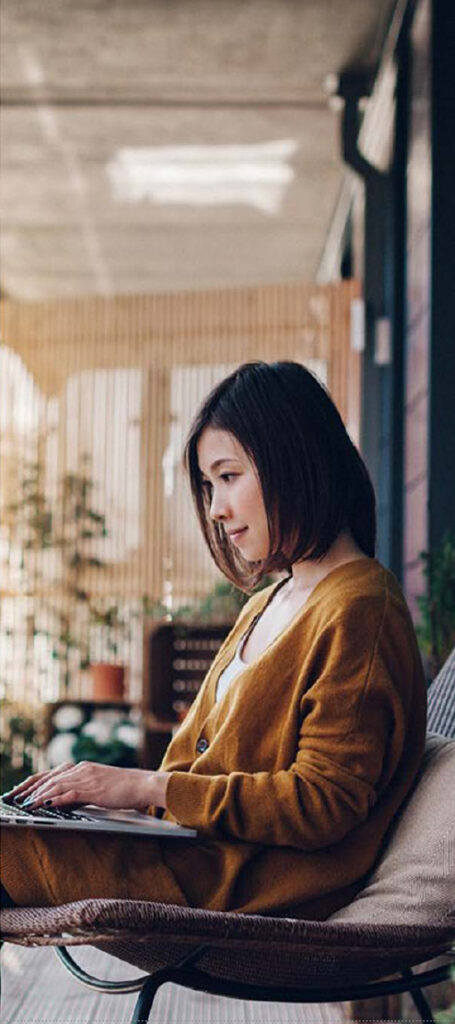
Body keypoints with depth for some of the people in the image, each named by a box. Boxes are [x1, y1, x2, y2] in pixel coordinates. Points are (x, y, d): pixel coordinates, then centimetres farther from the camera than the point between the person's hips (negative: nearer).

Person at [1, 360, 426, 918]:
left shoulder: (358, 610, -13)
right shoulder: (267, 603, 18)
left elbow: (324, 802, -18)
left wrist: (152, 787, -17)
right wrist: (103, 785, 0)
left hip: (248, 887, -9)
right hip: (202, 852, 9)